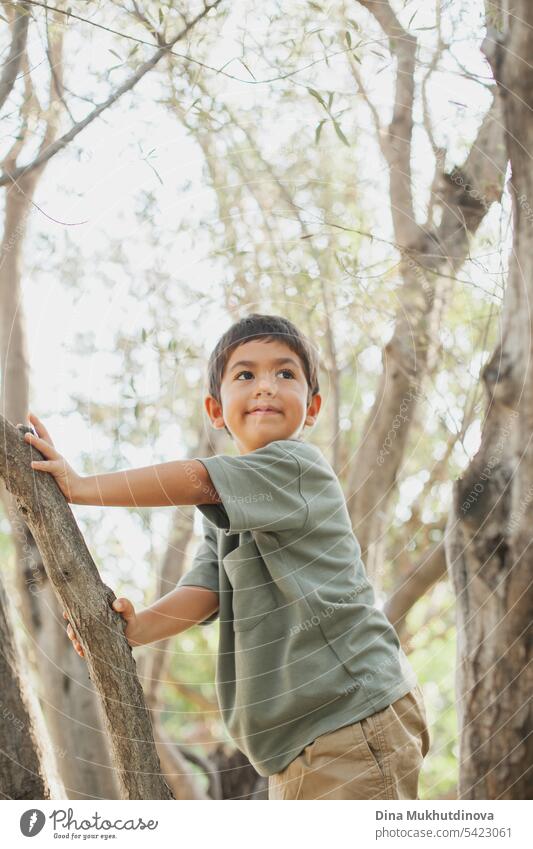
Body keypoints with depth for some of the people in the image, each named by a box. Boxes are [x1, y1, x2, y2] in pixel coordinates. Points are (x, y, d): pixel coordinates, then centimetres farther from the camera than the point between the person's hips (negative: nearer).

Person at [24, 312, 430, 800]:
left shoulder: (298, 465, -8)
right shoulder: (226, 519, 17)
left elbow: (195, 479, -20)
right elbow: (201, 594, 2)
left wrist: (79, 486, -15)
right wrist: (138, 627, -19)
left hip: (358, 715, -9)